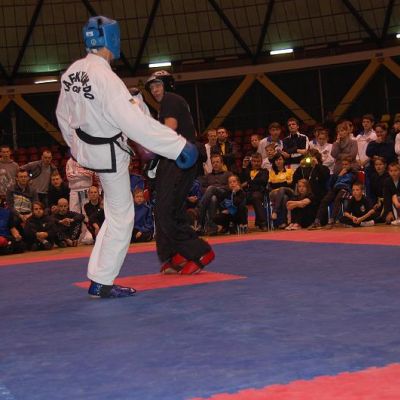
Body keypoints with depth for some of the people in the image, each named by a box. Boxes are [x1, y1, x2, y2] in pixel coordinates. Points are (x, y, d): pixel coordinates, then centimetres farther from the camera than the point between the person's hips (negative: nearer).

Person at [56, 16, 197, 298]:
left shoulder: (72, 71, -4)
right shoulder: (105, 78, -29)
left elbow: (63, 114, 10)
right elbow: (134, 122, -33)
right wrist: (179, 146, -30)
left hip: (85, 146, 7)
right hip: (108, 155, -7)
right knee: (120, 217, 4)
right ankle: (101, 283, 10)